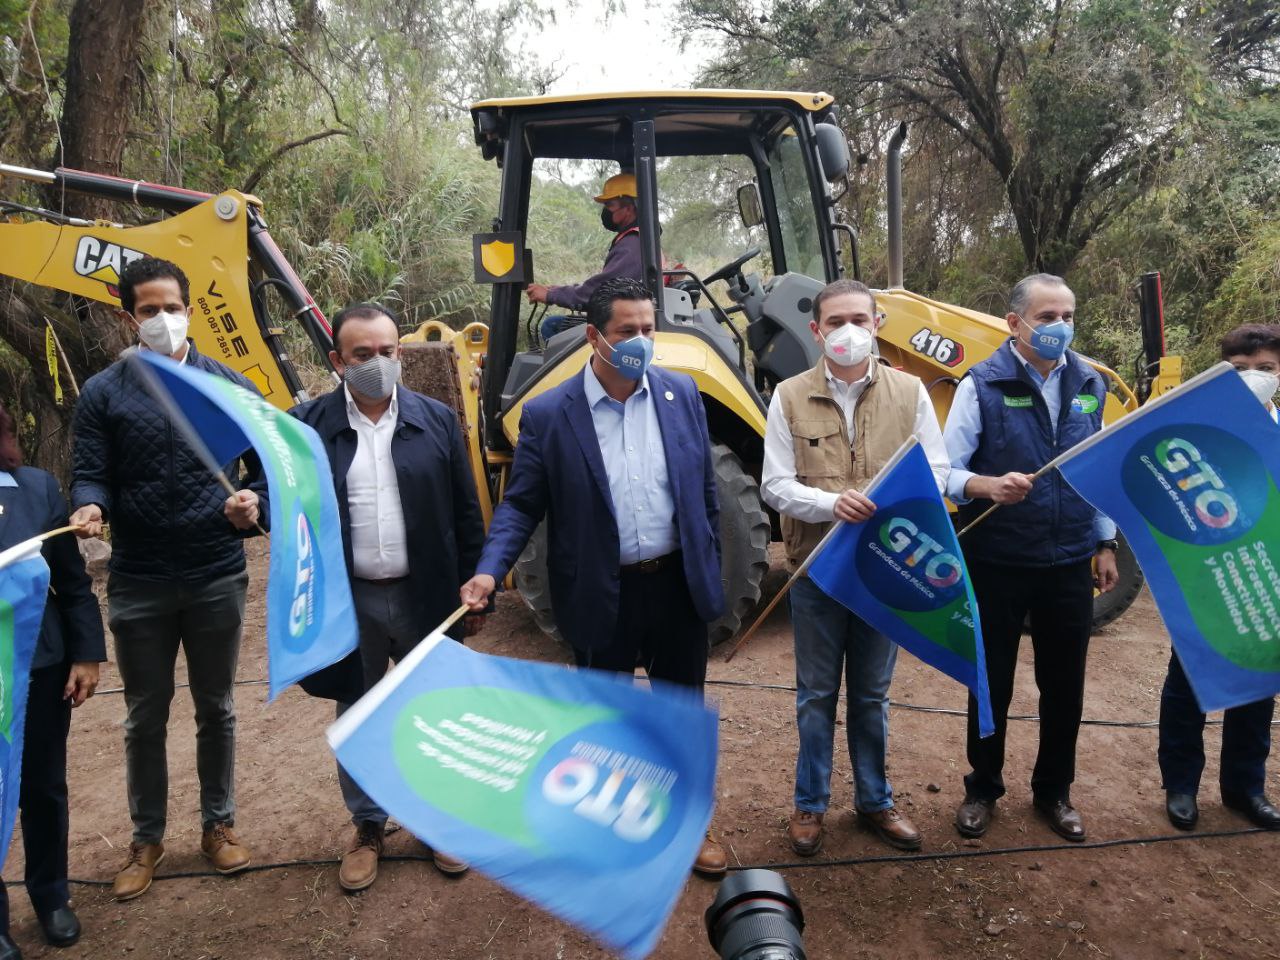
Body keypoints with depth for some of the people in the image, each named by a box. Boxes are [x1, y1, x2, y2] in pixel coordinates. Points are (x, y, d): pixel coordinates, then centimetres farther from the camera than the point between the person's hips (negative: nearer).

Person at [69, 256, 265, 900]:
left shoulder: (230, 386, 1)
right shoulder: (102, 393, 0)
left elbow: (265, 464, 3)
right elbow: (89, 474, -4)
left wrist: (255, 505, -18)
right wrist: (90, 508, -26)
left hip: (218, 578, 0)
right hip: (138, 584, 0)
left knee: (216, 709, 14)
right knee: (145, 718, 13)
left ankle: (218, 824, 32)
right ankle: (147, 839, 31)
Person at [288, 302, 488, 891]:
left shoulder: (437, 420, -2)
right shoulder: (307, 425, -4)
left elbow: (466, 513, 1)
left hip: (426, 597, 0)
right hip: (348, 601, 0)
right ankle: (368, 827, 36)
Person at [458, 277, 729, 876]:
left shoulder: (681, 394, -1)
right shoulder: (547, 415, -10)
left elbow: (705, 490, 6)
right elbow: (522, 504, -5)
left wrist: (709, 570, 7)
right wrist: (490, 569, -20)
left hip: (678, 584, 3)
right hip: (601, 596, -2)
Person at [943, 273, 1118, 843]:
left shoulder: (1089, 385, 5)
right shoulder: (982, 385, -9)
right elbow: (946, 471, -12)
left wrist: (1105, 544, 13)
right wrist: (987, 486, -32)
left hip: (1069, 563, 4)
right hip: (998, 562, -4)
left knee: (1064, 684, 14)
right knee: (992, 682, 10)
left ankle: (1054, 791, 33)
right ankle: (983, 788, 29)